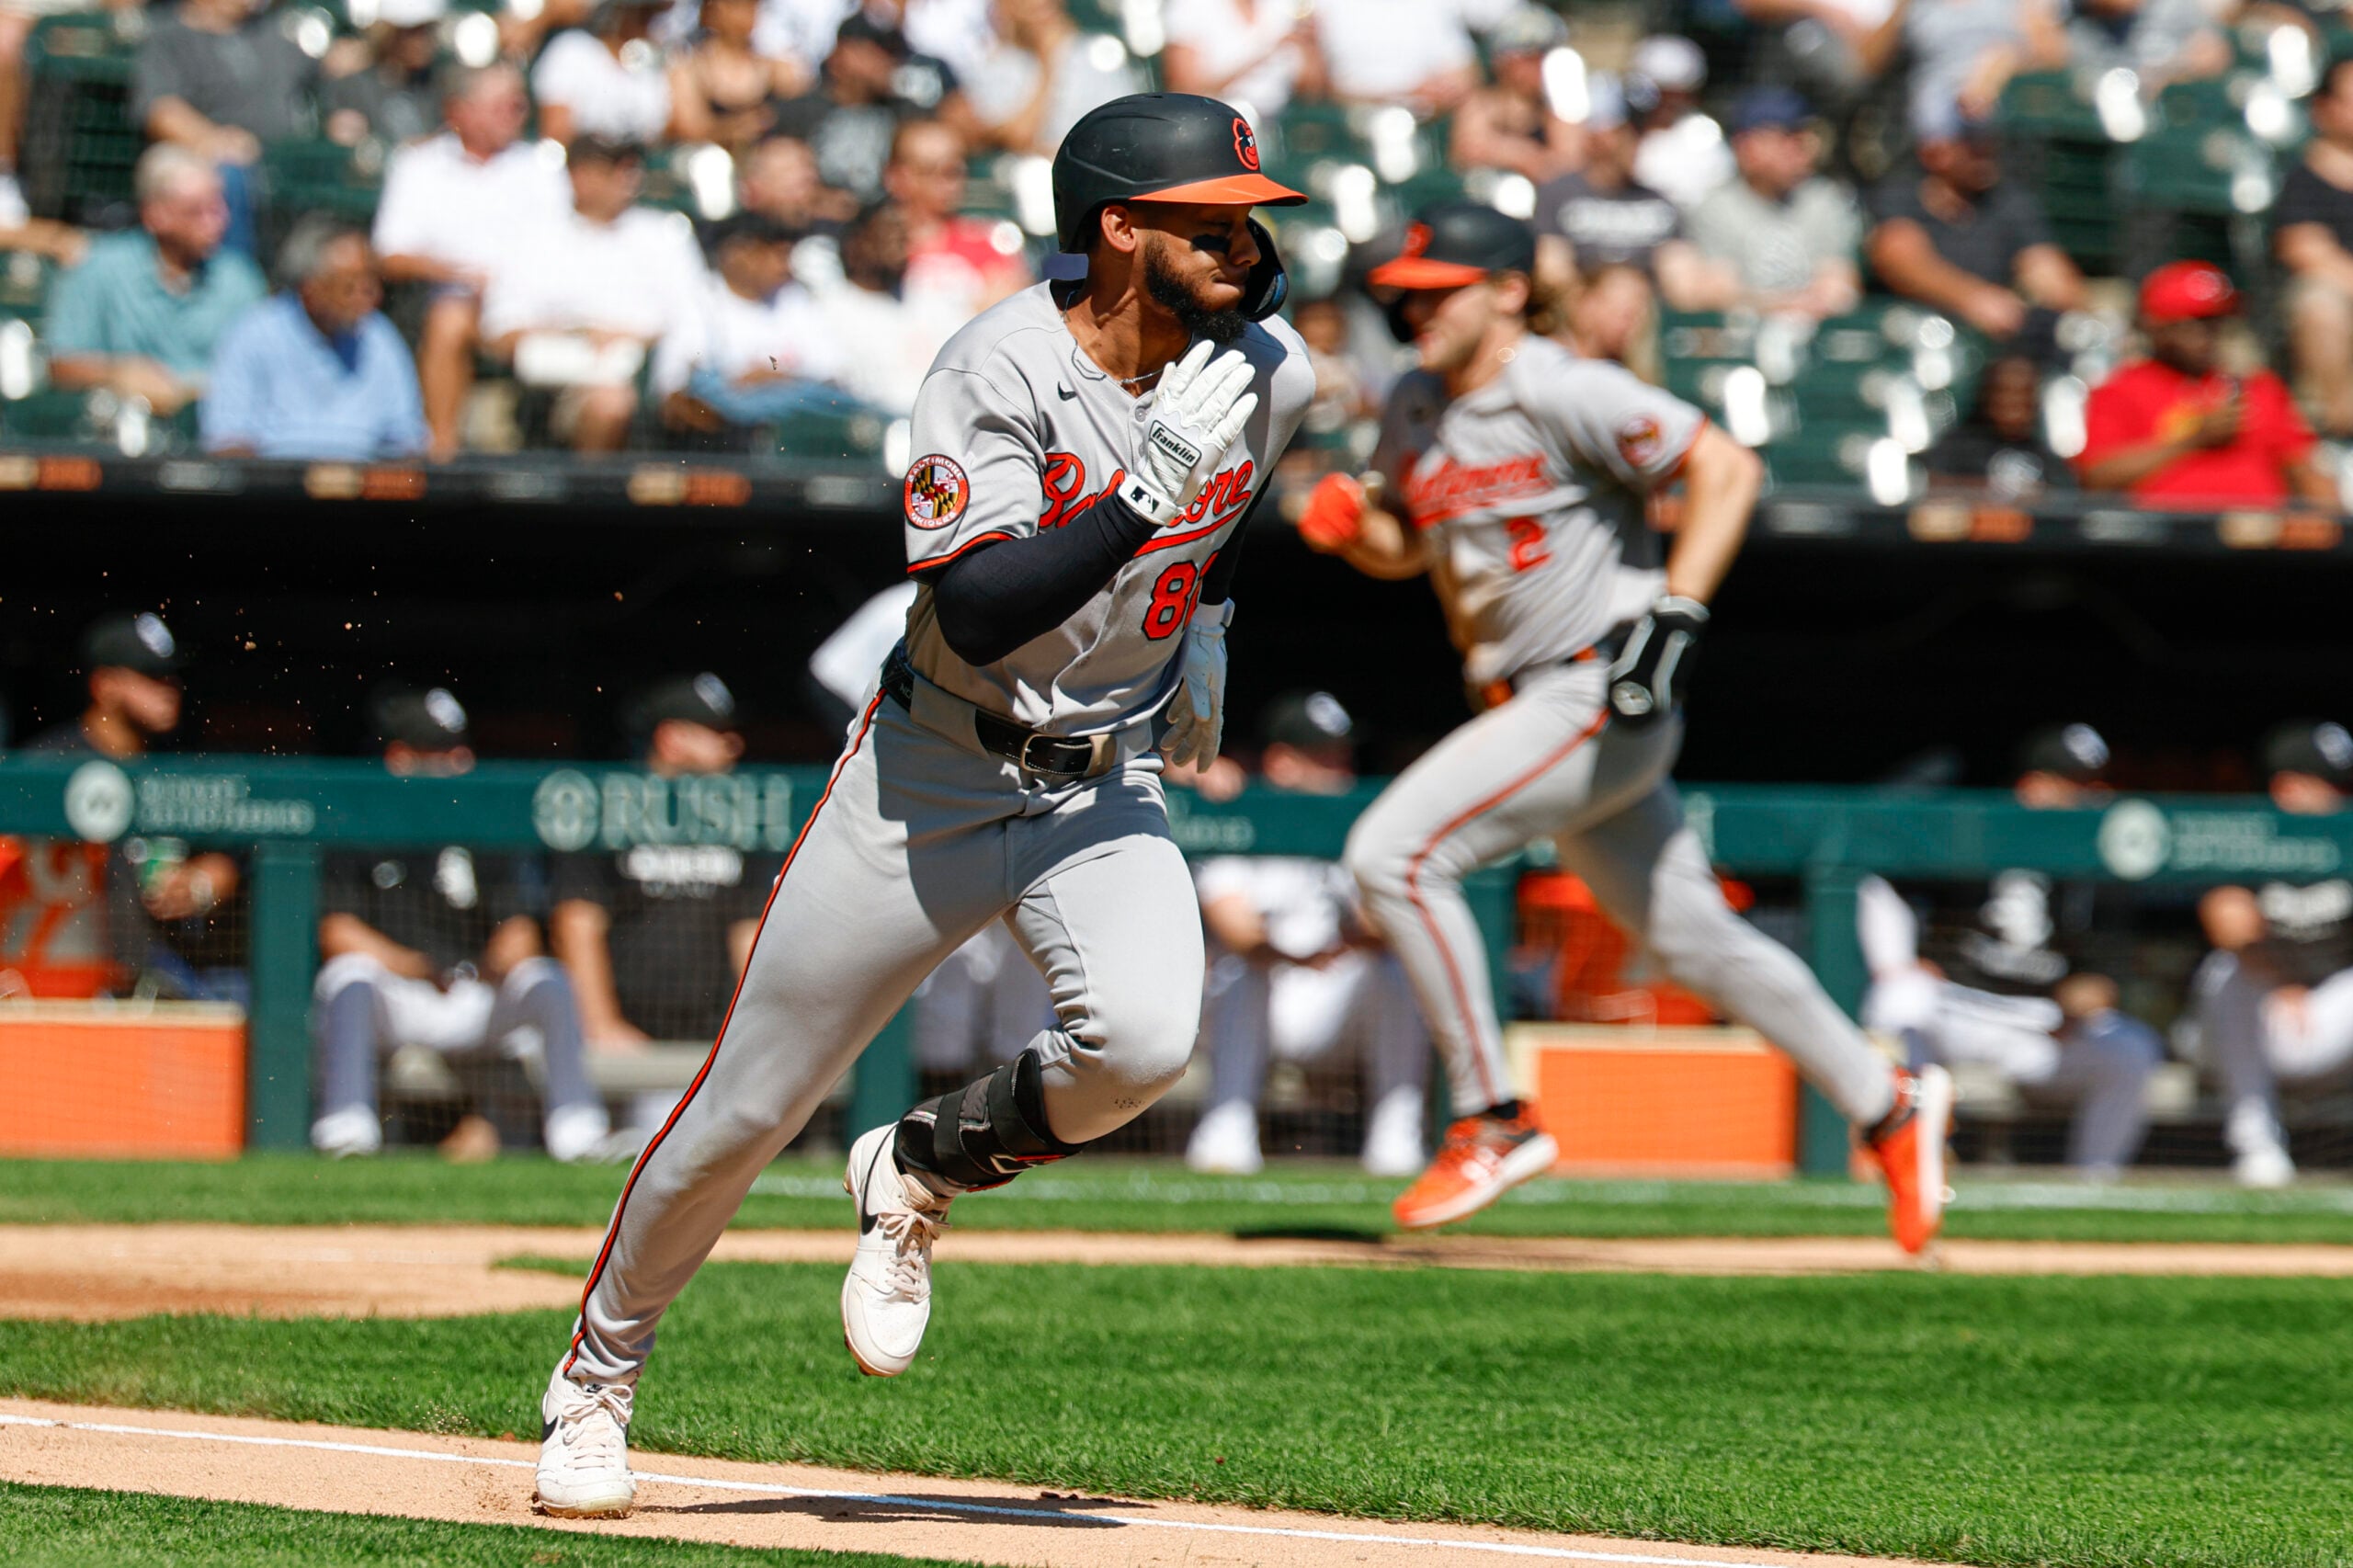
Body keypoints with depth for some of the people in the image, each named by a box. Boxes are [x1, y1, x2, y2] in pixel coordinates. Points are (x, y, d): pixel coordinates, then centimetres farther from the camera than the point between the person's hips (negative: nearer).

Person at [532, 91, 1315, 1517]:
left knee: (1144, 1038, -27)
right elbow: (981, 617, -31)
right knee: (750, 1106, 3)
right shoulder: (1003, 371, -21)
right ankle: (597, 1377, 26)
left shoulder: (1272, 375, -5)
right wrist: (1151, 491, -37)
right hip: (935, 775, -3)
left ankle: (922, 1174, 4)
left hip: (1109, 787, 3)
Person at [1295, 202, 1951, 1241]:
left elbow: (1727, 467, -17)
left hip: (1593, 699, -9)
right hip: (1525, 710, 9)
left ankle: (1492, 1123, -12)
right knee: (1690, 939, 14)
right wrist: (1347, 525, 0)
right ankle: (1888, 1110, 26)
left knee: (1393, 852, -19)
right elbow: (1402, 549, 23)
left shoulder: (1564, 395, -15)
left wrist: (1676, 614, -25)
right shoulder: (1415, 412, 10)